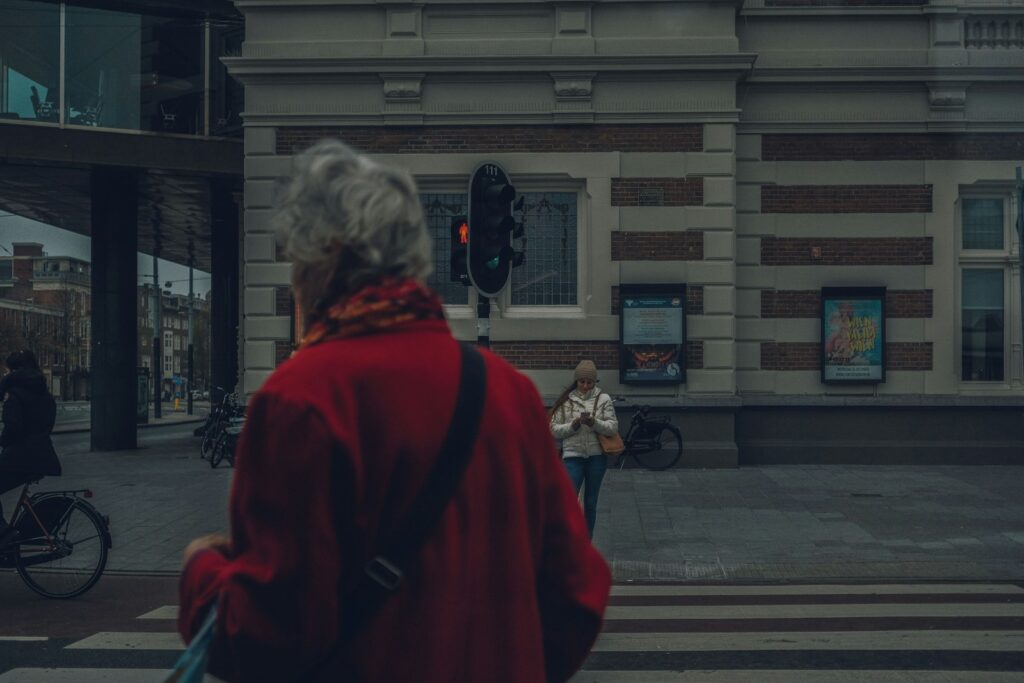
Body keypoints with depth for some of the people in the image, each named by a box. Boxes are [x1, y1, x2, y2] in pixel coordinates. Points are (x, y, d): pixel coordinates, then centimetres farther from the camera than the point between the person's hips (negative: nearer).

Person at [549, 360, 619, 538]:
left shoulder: (603, 399, 3)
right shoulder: (566, 401, 3)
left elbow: (613, 427, -3)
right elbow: (554, 430, 2)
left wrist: (594, 423, -19)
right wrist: (573, 425, -15)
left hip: (596, 457, 1)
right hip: (573, 456, -1)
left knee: (590, 503, 10)